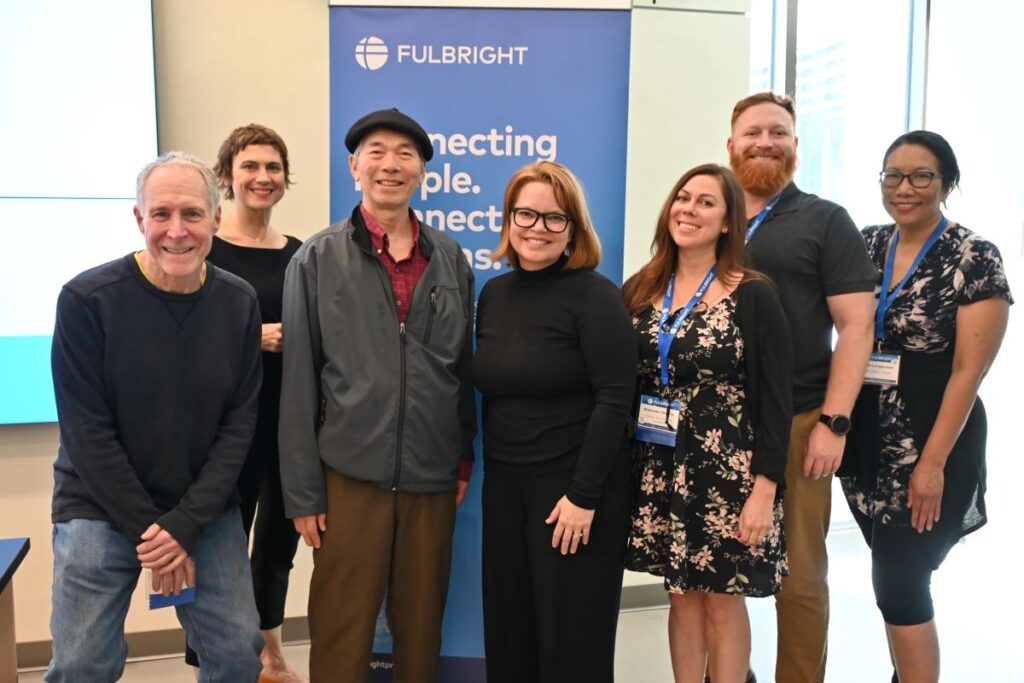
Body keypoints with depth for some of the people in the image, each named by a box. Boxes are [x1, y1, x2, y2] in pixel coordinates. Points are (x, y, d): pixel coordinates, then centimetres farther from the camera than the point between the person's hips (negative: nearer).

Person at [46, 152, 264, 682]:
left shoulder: (239, 304, -4)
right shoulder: (87, 300, -13)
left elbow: (239, 423, -4)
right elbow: (86, 431, -12)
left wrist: (186, 523, -12)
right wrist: (147, 528, -12)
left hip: (207, 511, 3)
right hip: (101, 509, -2)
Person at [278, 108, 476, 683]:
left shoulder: (451, 259, 6)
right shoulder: (317, 260, -1)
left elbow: (464, 366, 12)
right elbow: (299, 382, -3)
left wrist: (466, 459, 9)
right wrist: (303, 491, -5)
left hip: (434, 481, 3)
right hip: (349, 476, -2)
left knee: (422, 631, 15)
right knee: (341, 636, 8)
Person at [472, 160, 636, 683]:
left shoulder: (594, 295, -12)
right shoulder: (493, 294, 7)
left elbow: (614, 400, -16)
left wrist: (583, 495, -18)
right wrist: (481, 467, 11)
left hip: (573, 487, -5)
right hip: (504, 484, 6)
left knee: (571, 636, 7)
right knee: (508, 630, 13)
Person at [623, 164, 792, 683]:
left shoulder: (753, 296, -7)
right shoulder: (638, 292, 4)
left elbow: (776, 400, -9)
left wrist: (765, 489, -13)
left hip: (727, 473, -3)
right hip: (658, 471, 4)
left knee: (722, 597, 8)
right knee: (682, 593, 14)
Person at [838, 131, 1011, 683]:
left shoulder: (975, 259, -9)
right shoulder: (866, 245, 6)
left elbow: (967, 371, -13)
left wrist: (933, 462, -16)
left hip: (933, 436, -5)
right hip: (866, 432, 5)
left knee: (897, 581, -4)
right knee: (895, 573, 14)